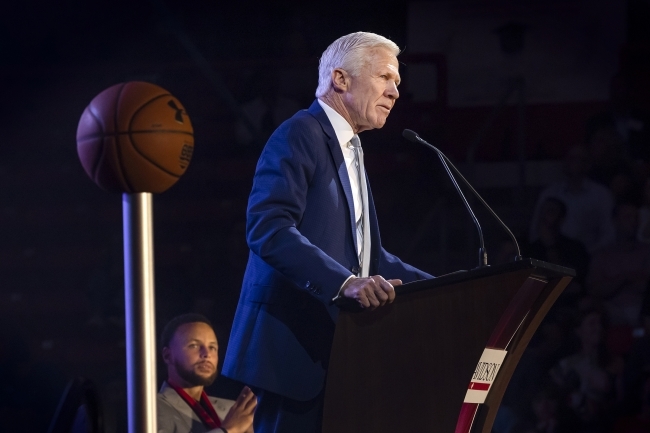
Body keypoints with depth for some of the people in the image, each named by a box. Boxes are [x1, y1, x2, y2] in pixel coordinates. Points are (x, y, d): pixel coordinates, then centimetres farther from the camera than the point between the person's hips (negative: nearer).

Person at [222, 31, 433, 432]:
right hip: (296, 341, -9)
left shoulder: (350, 151, 23)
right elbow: (267, 228, -22)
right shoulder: (301, 134, -8)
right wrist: (344, 282, -33)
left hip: (336, 343, 9)